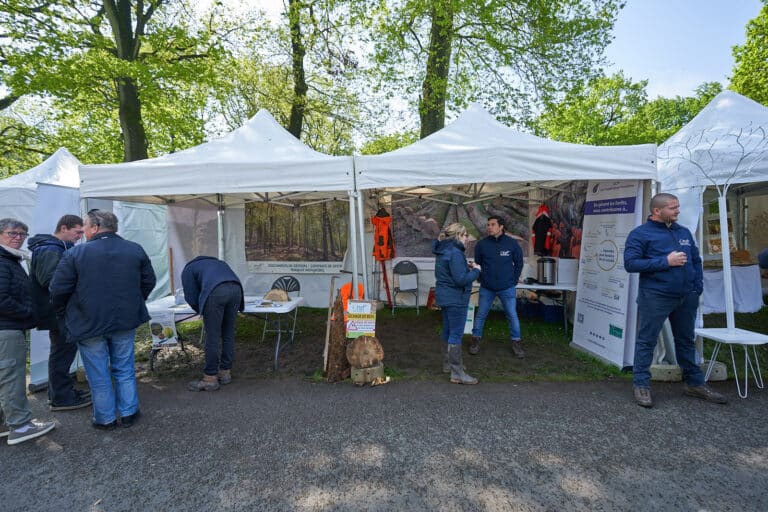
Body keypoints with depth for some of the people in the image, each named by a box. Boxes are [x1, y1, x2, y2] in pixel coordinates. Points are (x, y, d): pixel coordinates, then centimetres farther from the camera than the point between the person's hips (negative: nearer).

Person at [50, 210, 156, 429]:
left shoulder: (75, 253, -12)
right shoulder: (135, 250, -1)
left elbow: (58, 290, -10)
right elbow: (148, 282, 5)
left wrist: (63, 314, 9)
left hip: (89, 324, -3)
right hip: (125, 321, 3)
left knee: (98, 374, 11)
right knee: (124, 370, 15)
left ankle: (105, 418, 22)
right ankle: (128, 413, 23)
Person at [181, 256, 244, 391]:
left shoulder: (188, 269, 28)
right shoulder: (217, 262, 43)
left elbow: (191, 298, 16)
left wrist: (203, 312, 34)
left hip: (216, 291, -5)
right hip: (236, 288, 5)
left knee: (212, 337, 4)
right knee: (228, 334, 16)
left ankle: (210, 378, 12)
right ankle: (225, 373, 26)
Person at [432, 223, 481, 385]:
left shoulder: (442, 250, 10)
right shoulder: (455, 253, -21)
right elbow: (461, 279, -26)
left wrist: (466, 267, 9)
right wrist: (476, 271, -11)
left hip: (444, 296, 10)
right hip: (455, 298, -10)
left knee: (448, 330, 19)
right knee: (456, 334, -5)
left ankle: (449, 362, 33)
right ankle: (457, 373, 1)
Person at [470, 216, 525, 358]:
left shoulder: (512, 243, -7)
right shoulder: (481, 244, -6)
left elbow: (519, 263, 5)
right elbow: (477, 263, 7)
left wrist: (513, 280, 3)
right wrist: (482, 279, 5)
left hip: (507, 288, -1)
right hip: (486, 288, 1)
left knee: (512, 316, 7)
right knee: (481, 315, 10)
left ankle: (516, 342, 23)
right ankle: (476, 340, 26)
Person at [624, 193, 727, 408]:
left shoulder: (684, 232, 13)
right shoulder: (640, 234, -7)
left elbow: (696, 260, 19)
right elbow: (630, 263, -16)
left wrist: (698, 286, 6)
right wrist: (665, 262, -18)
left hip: (686, 297, 7)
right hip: (655, 297, -6)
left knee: (686, 340, 18)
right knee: (646, 342, -1)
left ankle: (694, 383, 32)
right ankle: (641, 385, 8)